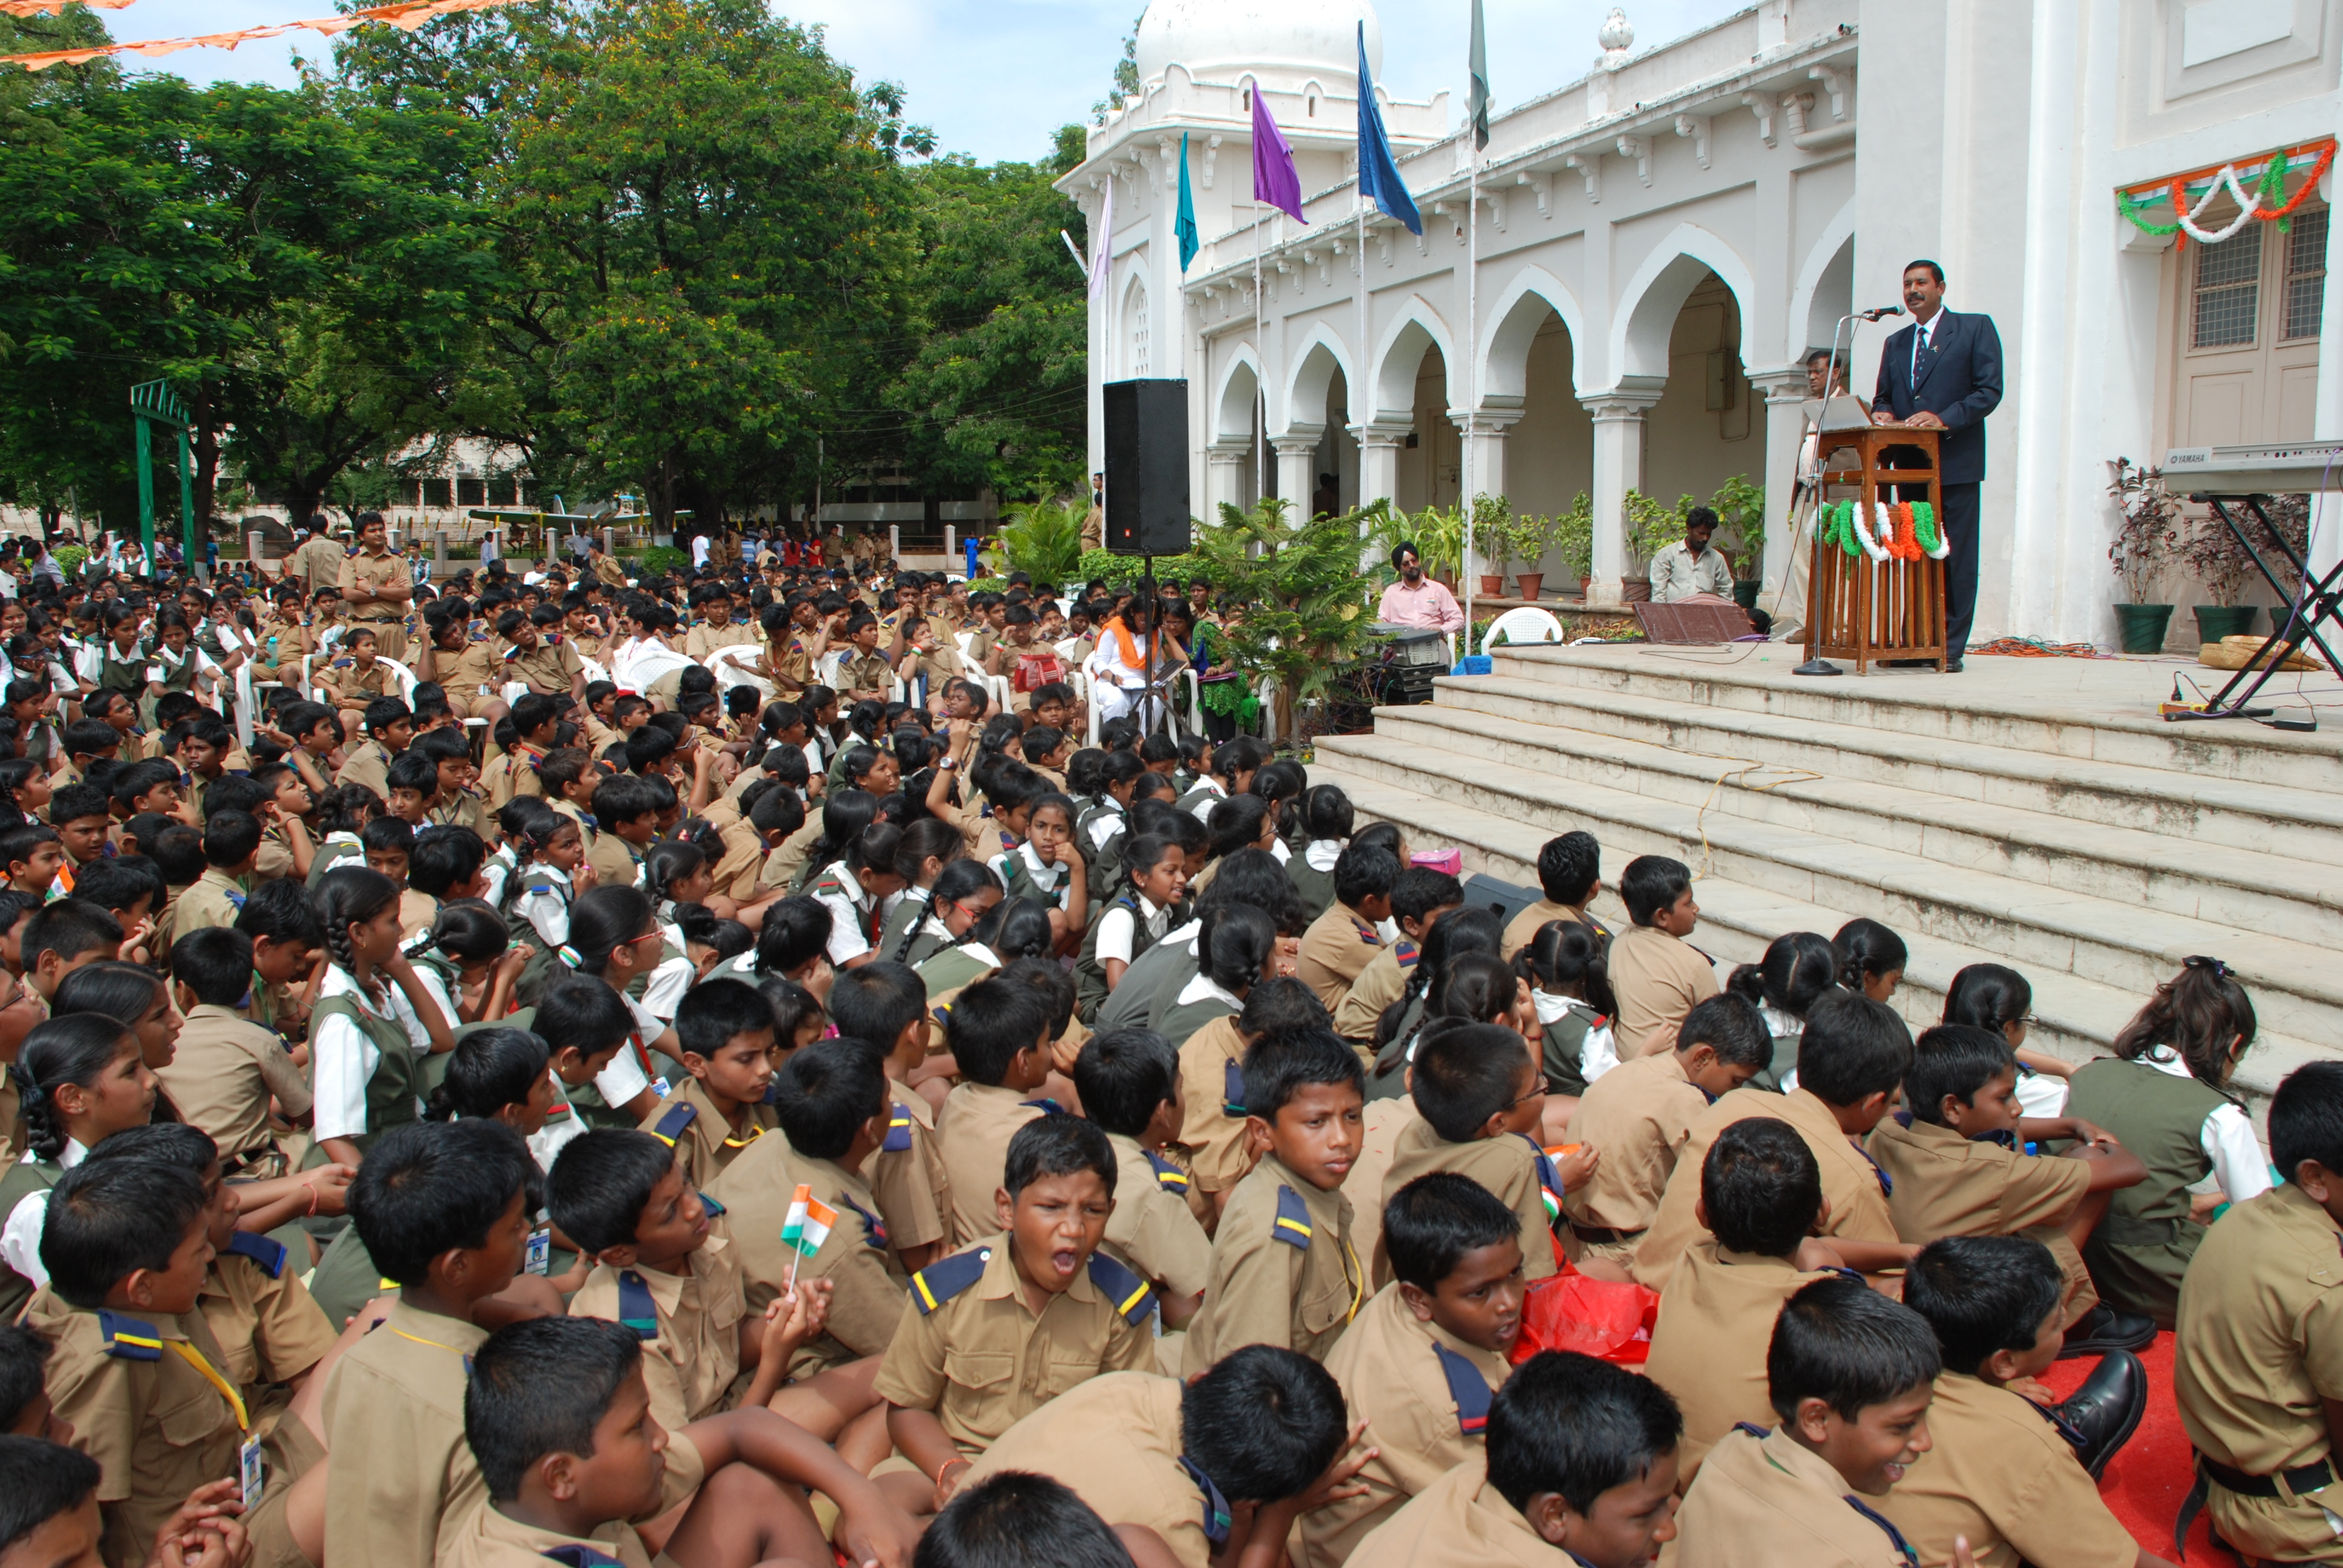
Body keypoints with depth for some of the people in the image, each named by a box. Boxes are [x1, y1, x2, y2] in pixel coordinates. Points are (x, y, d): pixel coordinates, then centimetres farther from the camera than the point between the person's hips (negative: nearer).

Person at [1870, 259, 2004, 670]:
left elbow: (1989, 391, -6)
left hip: (1955, 464, -5)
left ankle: (1950, 647, -3)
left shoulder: (1976, 328, 3)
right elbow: (1882, 397, 22)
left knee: (1956, 560, -5)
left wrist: (1943, 419, -18)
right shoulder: (1895, 343, 20)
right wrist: (1882, 414, -2)